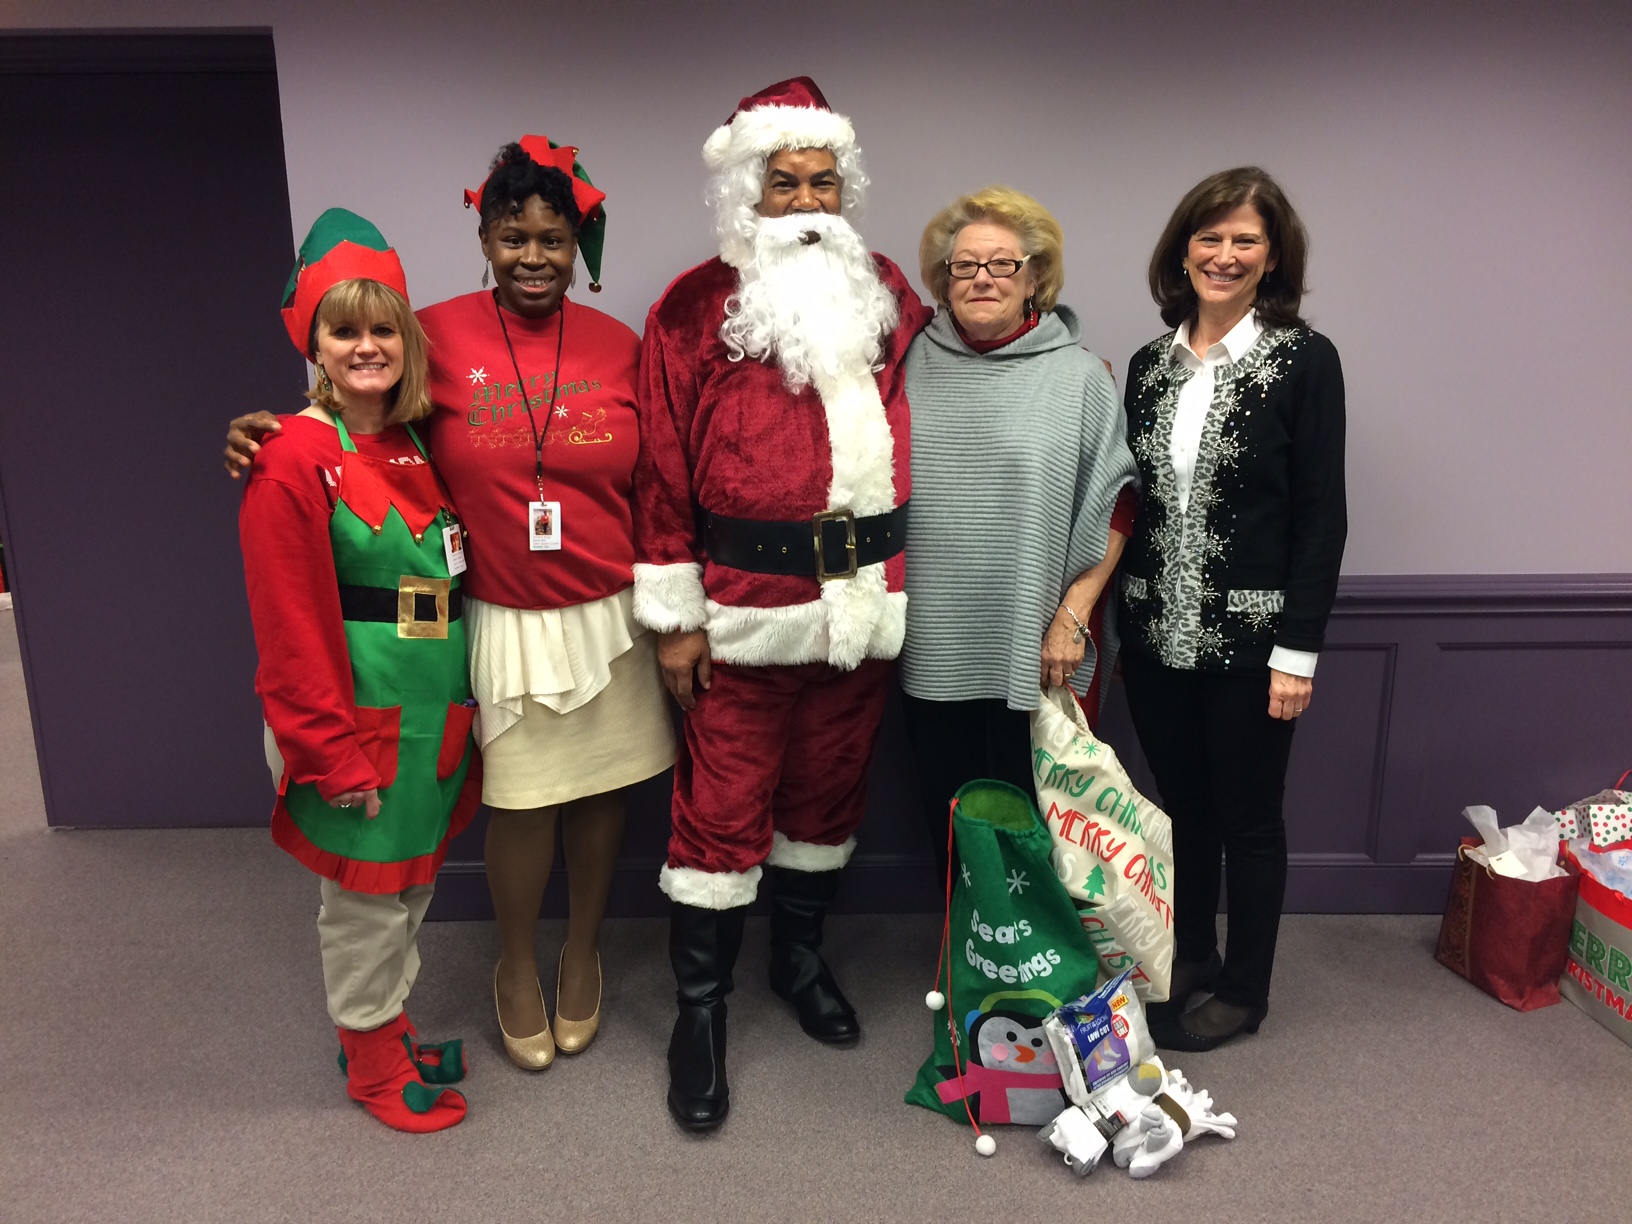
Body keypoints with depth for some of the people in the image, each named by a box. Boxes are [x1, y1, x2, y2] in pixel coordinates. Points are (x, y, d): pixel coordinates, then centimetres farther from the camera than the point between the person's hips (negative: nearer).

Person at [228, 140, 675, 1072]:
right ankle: (518, 966, 36)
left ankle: (584, 952, 40)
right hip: (505, 621, -2)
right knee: (522, 802, 8)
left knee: (601, 790, 14)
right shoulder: (437, 336, -6)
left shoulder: (620, 348, 0)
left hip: (610, 615, 2)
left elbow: (647, 491, 6)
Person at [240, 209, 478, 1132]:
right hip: (361, 714, -7)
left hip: (433, 703, 7)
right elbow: (290, 628, -16)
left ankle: (393, 1028, 40)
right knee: (365, 892, 9)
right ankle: (372, 1060, 31)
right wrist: (334, 753, -15)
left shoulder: (416, 444, 7)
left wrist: (460, 695, 9)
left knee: (413, 877, 20)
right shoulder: (294, 461, -16)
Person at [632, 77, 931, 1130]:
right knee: (723, 806, 3)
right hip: (745, 609, -4)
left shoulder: (889, 297, 9)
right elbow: (665, 471, -5)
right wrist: (674, 618, -7)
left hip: (866, 601, 4)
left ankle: (800, 953, 40)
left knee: (832, 787, 17)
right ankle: (700, 1007, 21)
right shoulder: (693, 311, -3)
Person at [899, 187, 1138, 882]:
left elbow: (1113, 505, -2)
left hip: (1038, 650, -2)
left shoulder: (1078, 377, -1)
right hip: (934, 648, 3)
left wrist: (1073, 617, -8)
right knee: (947, 810, 14)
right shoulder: (913, 369, 6)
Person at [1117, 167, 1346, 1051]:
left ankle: (1242, 992, 27)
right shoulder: (1151, 364, 8)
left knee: (1247, 815, 9)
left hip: (1249, 637, -4)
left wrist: (1299, 648, -13)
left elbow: (1321, 513, -9)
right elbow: (1131, 500, 10)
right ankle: (1190, 958, 36)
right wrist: (1117, 615, 8)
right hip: (1156, 634, 4)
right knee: (1182, 805, 16)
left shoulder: (1304, 360, -6)